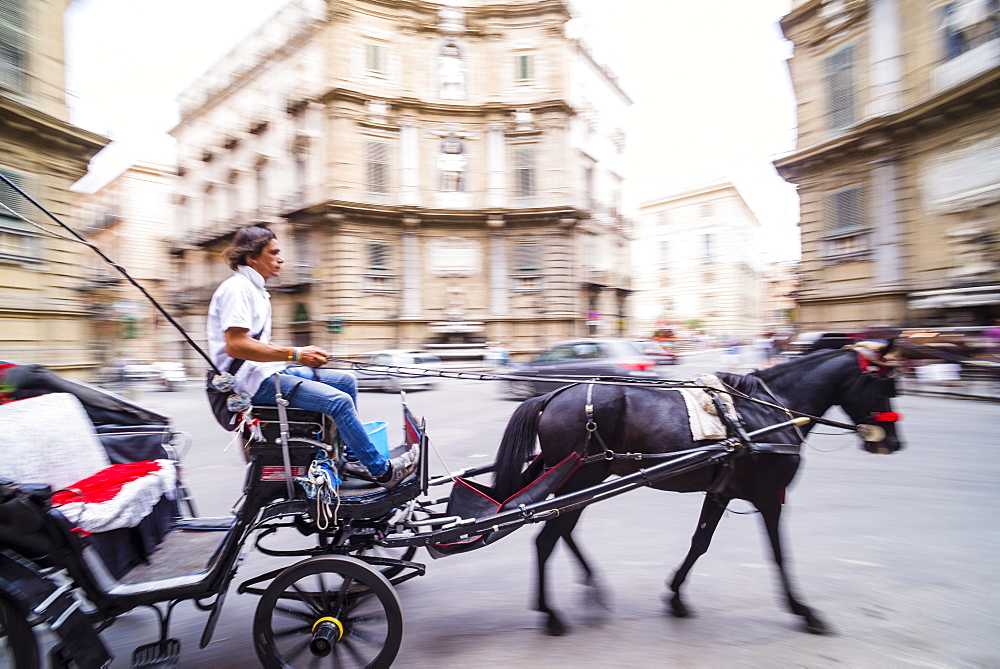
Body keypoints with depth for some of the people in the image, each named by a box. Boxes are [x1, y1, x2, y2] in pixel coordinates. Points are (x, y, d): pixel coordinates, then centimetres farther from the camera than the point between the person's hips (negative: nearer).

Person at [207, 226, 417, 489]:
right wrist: (294, 354, -22)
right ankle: (382, 471, -10)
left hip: (267, 370, 11)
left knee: (347, 380, 7)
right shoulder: (236, 288, -12)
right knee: (338, 400, -22)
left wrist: (301, 353, 7)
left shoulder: (254, 289, 21)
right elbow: (235, 345, -24)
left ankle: (350, 457, 10)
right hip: (252, 379, -11)